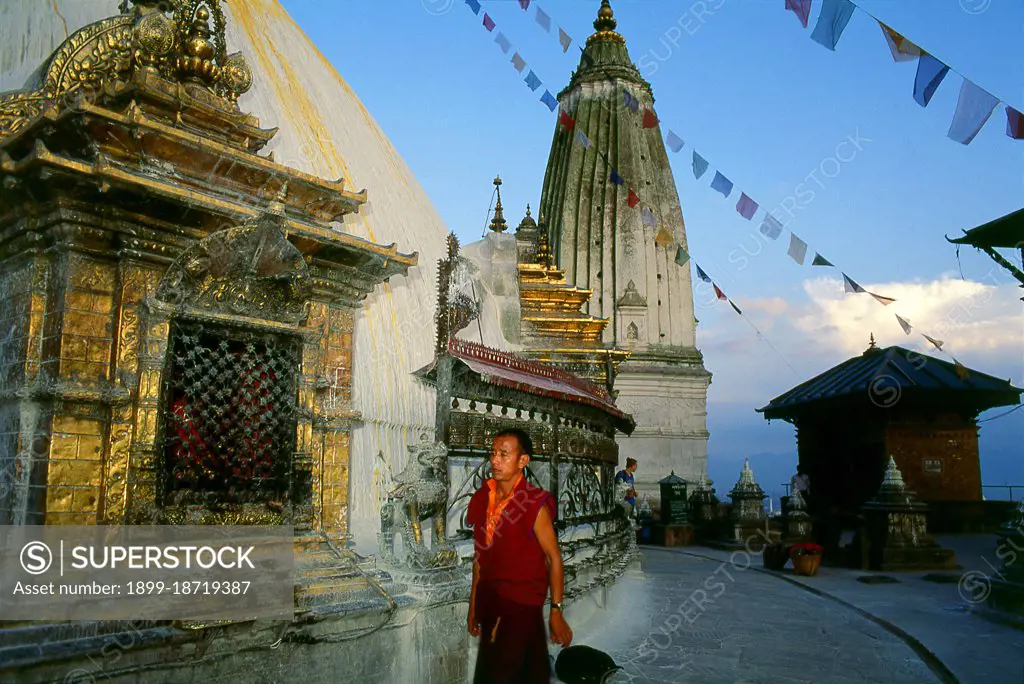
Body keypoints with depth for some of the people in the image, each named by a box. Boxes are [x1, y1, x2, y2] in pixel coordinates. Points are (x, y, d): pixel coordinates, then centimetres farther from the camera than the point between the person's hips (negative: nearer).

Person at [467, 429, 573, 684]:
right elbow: (480, 554, 11)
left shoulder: (535, 504, -13)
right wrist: (473, 604, 14)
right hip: (489, 601, 5)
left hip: (522, 604, -5)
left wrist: (556, 612, -10)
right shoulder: (483, 498, 3)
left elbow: (554, 558, -9)